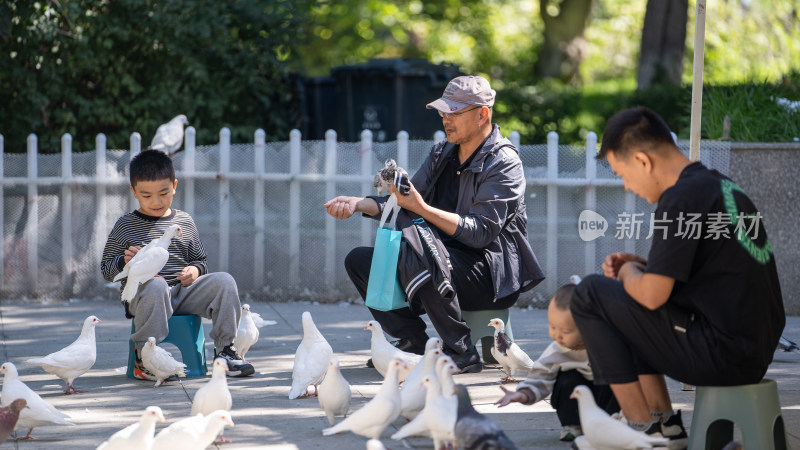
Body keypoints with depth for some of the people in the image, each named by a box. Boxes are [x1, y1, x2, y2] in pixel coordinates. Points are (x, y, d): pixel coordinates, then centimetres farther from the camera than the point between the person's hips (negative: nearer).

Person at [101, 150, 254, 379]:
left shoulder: (184, 222, 14)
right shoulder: (125, 226, 4)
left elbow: (200, 260, 21)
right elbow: (106, 270, 5)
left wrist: (195, 270, -3)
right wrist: (125, 261, -16)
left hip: (182, 292, 4)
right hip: (142, 294, -4)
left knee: (224, 281, -16)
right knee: (156, 286, -39)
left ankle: (224, 351, -9)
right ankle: (144, 360, -29)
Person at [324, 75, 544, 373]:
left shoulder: (502, 163, -12)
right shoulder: (442, 154, 13)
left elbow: (480, 232, -23)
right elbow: (404, 206, 11)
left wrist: (422, 208, -32)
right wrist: (358, 204, -6)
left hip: (491, 274, -9)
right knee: (360, 260, 0)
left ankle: (462, 354, -24)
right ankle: (415, 345, -9)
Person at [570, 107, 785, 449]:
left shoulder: (682, 199, -16)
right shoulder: (722, 186, 13)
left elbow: (652, 294, -19)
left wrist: (630, 274, 3)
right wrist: (639, 266, 15)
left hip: (722, 355, -10)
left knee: (590, 294, -1)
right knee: (628, 308, 27)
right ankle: (664, 422, 18)